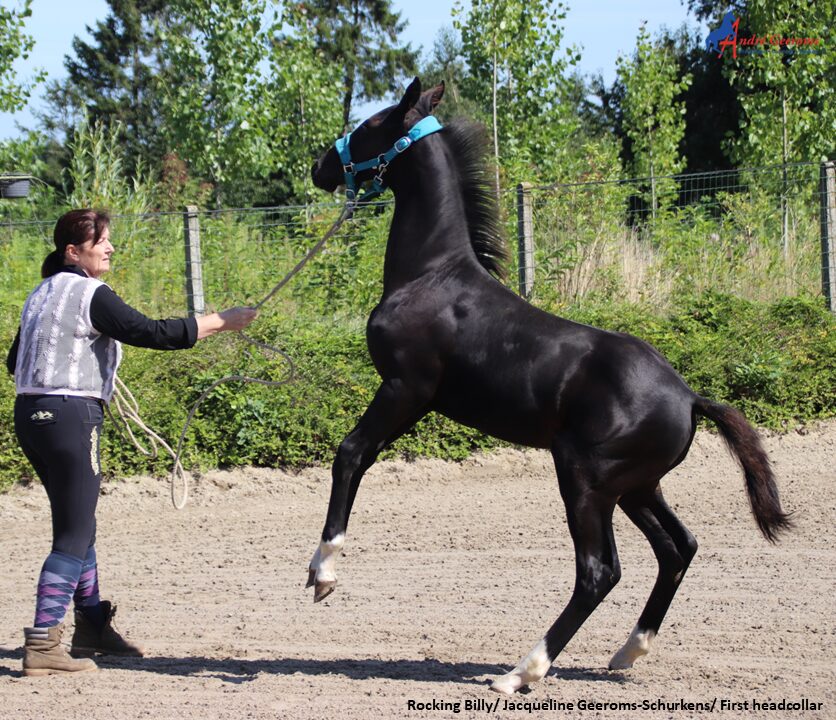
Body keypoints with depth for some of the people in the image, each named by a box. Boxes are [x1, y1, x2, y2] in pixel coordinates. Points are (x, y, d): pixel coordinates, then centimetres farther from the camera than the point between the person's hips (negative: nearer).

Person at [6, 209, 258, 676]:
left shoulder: (43, 294, 15)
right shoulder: (91, 296, -12)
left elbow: (15, 360, 20)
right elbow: (153, 333, -17)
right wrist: (221, 322, -10)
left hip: (32, 412, 9)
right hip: (71, 415, -9)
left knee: (79, 526, 20)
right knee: (74, 536, -7)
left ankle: (93, 625, 31)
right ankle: (42, 644, -11)